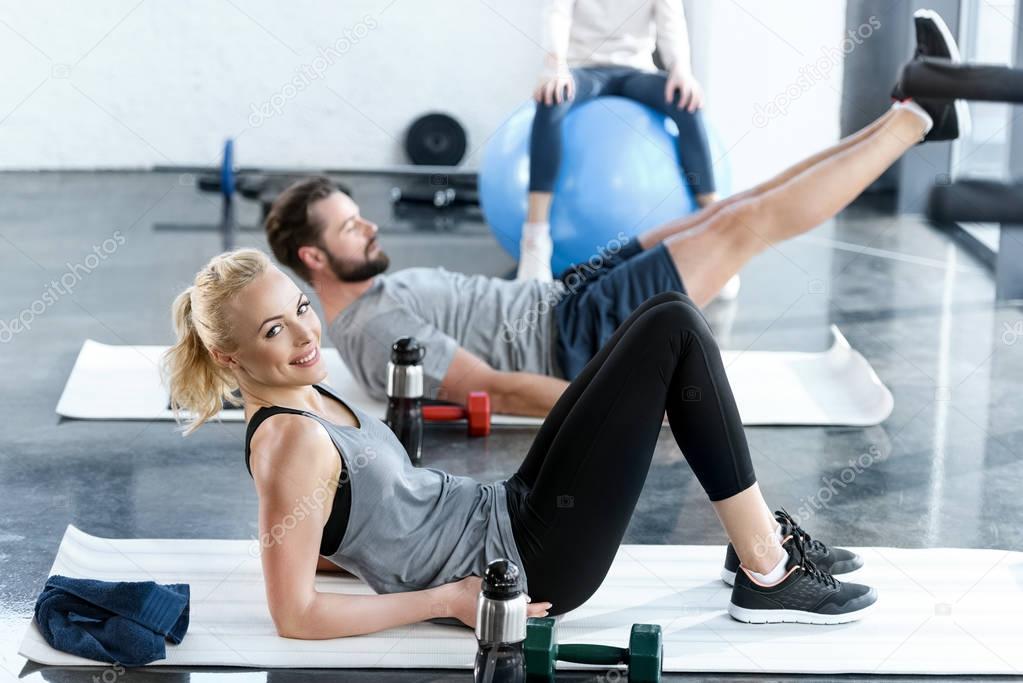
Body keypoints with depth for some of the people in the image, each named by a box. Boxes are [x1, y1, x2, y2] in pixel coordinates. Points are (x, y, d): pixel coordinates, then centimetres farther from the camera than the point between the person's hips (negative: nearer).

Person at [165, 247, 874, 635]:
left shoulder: (309, 399, 7)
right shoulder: (292, 445, -21)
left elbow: (319, 541, 20)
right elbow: (296, 614, -24)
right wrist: (448, 599, -19)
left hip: (507, 511, 10)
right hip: (531, 564, -10)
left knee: (669, 320, 9)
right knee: (673, 330, -10)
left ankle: (759, 532, 14)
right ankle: (767, 574, -3)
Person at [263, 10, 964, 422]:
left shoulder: (386, 291, 13)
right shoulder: (374, 331, -21)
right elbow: (495, 389, -26)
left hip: (567, 299, 10)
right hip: (579, 344, -10)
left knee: (733, 211, 6)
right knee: (746, 224, -11)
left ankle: (908, 116, 10)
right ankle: (913, 118, -1)